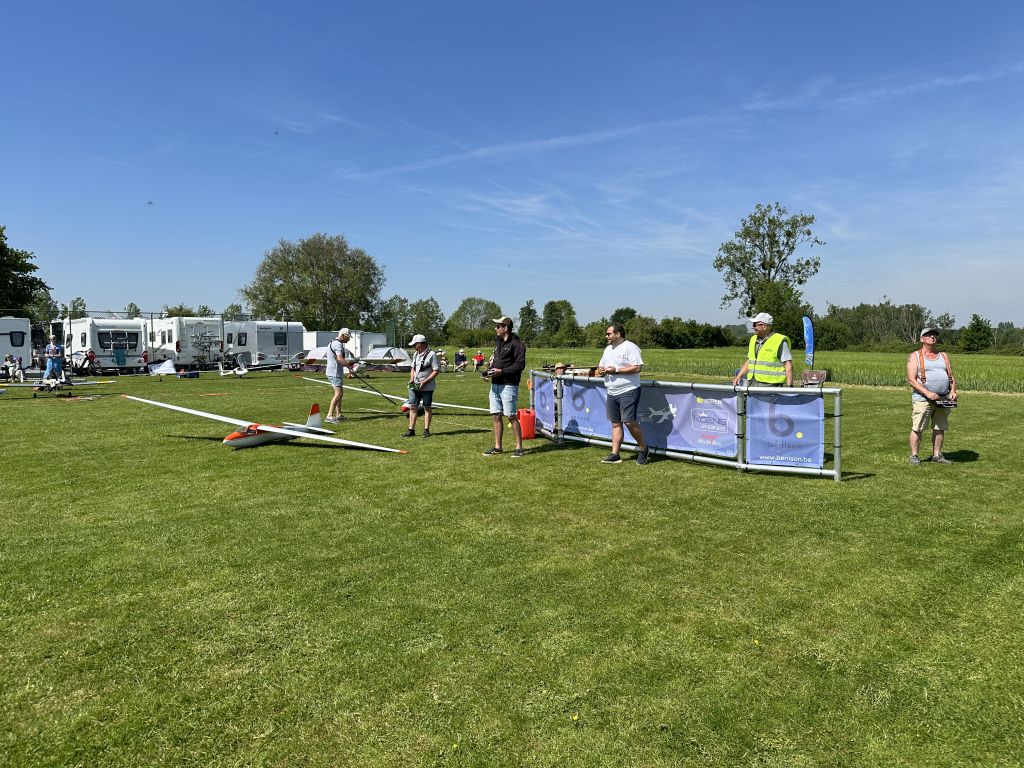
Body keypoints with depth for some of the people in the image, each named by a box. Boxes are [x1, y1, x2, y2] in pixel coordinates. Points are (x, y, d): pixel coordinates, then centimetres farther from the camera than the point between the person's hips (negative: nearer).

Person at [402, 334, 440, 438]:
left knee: (427, 408, 3)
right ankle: (411, 430, 9)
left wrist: (425, 382, -19)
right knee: (413, 407, 4)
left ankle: (426, 430, 10)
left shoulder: (431, 355, -12)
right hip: (414, 386, 7)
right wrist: (411, 379, 3)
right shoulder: (416, 354, 13)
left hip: (427, 387, -7)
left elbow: (436, 371, -14)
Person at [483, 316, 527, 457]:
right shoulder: (499, 343, 18)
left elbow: (520, 365, -16)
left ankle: (519, 447, 3)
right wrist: (489, 371, 6)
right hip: (495, 384, 9)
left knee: (511, 416, -6)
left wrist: (501, 371, -19)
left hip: (508, 385, -8)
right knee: (496, 416, 9)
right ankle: (497, 447, 18)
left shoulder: (516, 343, -10)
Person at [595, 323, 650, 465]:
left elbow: (638, 367, -18)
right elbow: (601, 366, 25)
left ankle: (643, 449, 7)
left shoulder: (630, 347, -9)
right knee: (616, 424, 8)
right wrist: (601, 370, -1)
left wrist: (616, 370, -19)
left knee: (629, 422, -12)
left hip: (628, 391, -8)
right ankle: (615, 455, 10)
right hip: (612, 393, 8)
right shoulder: (608, 349, 18)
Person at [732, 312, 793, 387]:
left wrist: (789, 386, -17)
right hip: (752, 384, 7)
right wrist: (739, 376, 16)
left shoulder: (780, 341, -8)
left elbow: (788, 365, -10)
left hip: (770, 385, -7)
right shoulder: (753, 339, 15)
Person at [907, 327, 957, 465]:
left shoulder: (943, 356, 18)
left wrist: (953, 391, -3)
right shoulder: (915, 356, 2)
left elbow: (951, 377, 17)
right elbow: (911, 379, -8)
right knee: (917, 428, -6)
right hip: (922, 399, -5)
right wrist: (927, 393, -20)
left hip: (943, 399, 5)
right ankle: (914, 456, 1)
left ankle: (937, 455, 17)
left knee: (940, 428, 8)